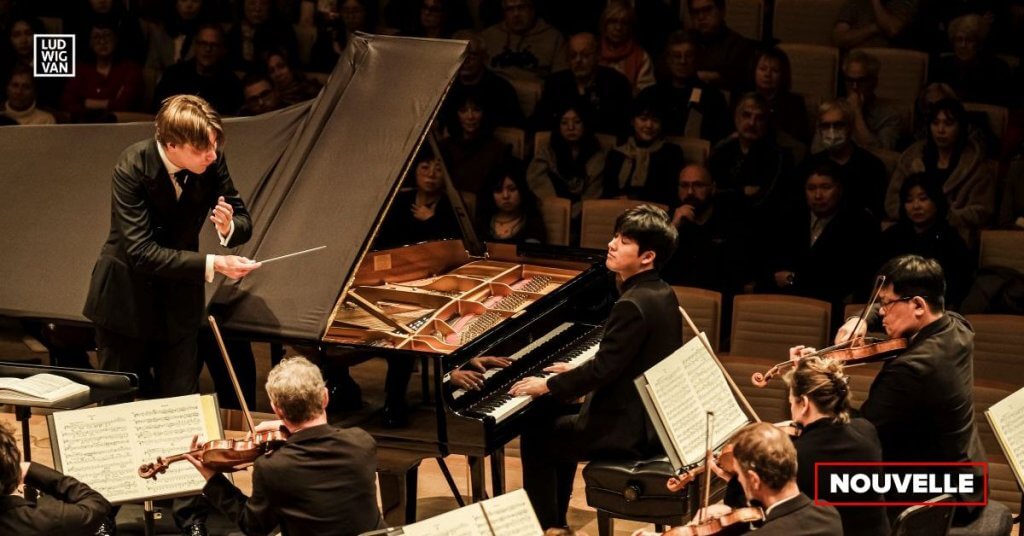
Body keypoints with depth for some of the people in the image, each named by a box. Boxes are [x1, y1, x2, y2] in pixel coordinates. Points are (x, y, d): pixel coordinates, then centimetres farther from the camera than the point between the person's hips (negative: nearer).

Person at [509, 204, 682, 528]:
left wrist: (548, 386, -11)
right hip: (653, 419, 10)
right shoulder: (663, 294, 6)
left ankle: (545, 527, 16)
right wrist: (578, 372, 16)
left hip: (629, 431, -10)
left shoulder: (632, 306, -24)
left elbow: (603, 370, -23)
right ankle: (555, 522, 32)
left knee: (535, 436, 6)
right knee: (561, 418, 26)